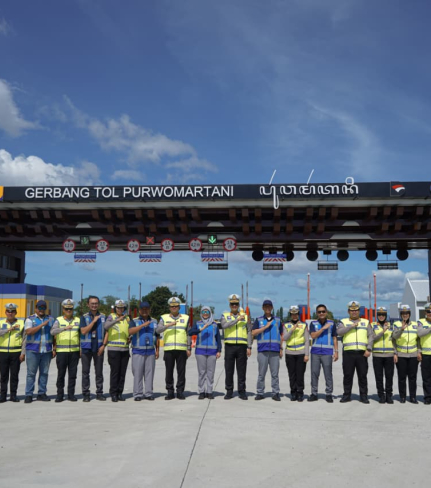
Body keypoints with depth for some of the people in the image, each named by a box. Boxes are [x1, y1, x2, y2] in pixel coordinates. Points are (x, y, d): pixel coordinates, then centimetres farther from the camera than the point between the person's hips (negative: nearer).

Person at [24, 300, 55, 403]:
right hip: (32, 350, -3)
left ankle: (41, 393, 12)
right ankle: (28, 395, 2)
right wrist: (42, 325, -18)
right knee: (31, 373, -2)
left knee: (44, 373, 5)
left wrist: (54, 348, 5)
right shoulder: (30, 319, 3)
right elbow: (28, 331, -14)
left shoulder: (51, 319, 12)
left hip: (47, 351, 3)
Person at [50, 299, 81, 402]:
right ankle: (60, 394, 12)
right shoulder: (58, 320, 2)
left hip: (74, 351, 2)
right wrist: (65, 328, -30)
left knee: (73, 374, 4)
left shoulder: (78, 320, 10)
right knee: (61, 373, 2)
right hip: (61, 351, -2)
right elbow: (52, 332, -15)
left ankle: (71, 394, 13)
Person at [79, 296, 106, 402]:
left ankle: (99, 393, 12)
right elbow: (83, 331, -9)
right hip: (86, 347, -1)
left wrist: (103, 345, -3)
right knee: (85, 372, 3)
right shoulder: (84, 317, 3)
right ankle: (86, 394, 10)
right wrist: (94, 321, -13)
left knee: (99, 372, 5)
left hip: (99, 348, 1)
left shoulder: (103, 317, 7)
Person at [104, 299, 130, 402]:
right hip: (113, 348, -4)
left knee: (122, 372, 5)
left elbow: (130, 332, 23)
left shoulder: (127, 318, 13)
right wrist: (117, 320, -33)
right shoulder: (111, 317, 0)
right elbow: (106, 326, -22)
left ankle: (120, 393, 13)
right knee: (115, 372, -5)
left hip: (125, 349, 4)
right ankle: (113, 394, 4)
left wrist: (130, 338, 2)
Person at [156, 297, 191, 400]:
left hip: (182, 349, 0)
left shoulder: (185, 318, 10)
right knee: (169, 372, 3)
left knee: (181, 371, 0)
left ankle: (180, 392, 9)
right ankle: (170, 392, 11)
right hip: (168, 349, 0)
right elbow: (158, 330, -6)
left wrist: (189, 349, 4)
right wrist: (168, 325, -19)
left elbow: (189, 334, 10)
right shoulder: (164, 318, 9)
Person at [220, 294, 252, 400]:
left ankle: (242, 391, 10)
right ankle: (229, 391, 13)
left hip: (242, 346, 0)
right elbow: (224, 325, -15)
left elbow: (249, 332, 7)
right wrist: (237, 319, -19)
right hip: (229, 346, 0)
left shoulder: (245, 316, 9)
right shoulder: (224, 316, 7)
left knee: (242, 370, 2)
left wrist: (249, 347, 0)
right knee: (229, 370, 3)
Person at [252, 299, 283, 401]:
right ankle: (260, 393, 7)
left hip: (275, 350, 1)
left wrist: (281, 349, 10)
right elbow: (253, 333, -3)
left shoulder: (278, 320, 15)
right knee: (261, 373, 1)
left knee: (275, 373, 1)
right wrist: (266, 326, -8)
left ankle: (275, 393, 5)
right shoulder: (258, 320, 10)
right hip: (262, 350, -1)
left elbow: (281, 335, 17)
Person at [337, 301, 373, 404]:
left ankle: (363, 396, 11)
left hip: (362, 353, 1)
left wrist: (369, 349, -5)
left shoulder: (366, 322, 15)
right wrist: (351, 326, -12)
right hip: (348, 353, -1)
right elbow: (339, 332, -7)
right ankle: (347, 395, 12)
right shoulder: (344, 322, 12)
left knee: (362, 376, 2)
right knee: (347, 375, 3)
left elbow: (371, 336, 8)